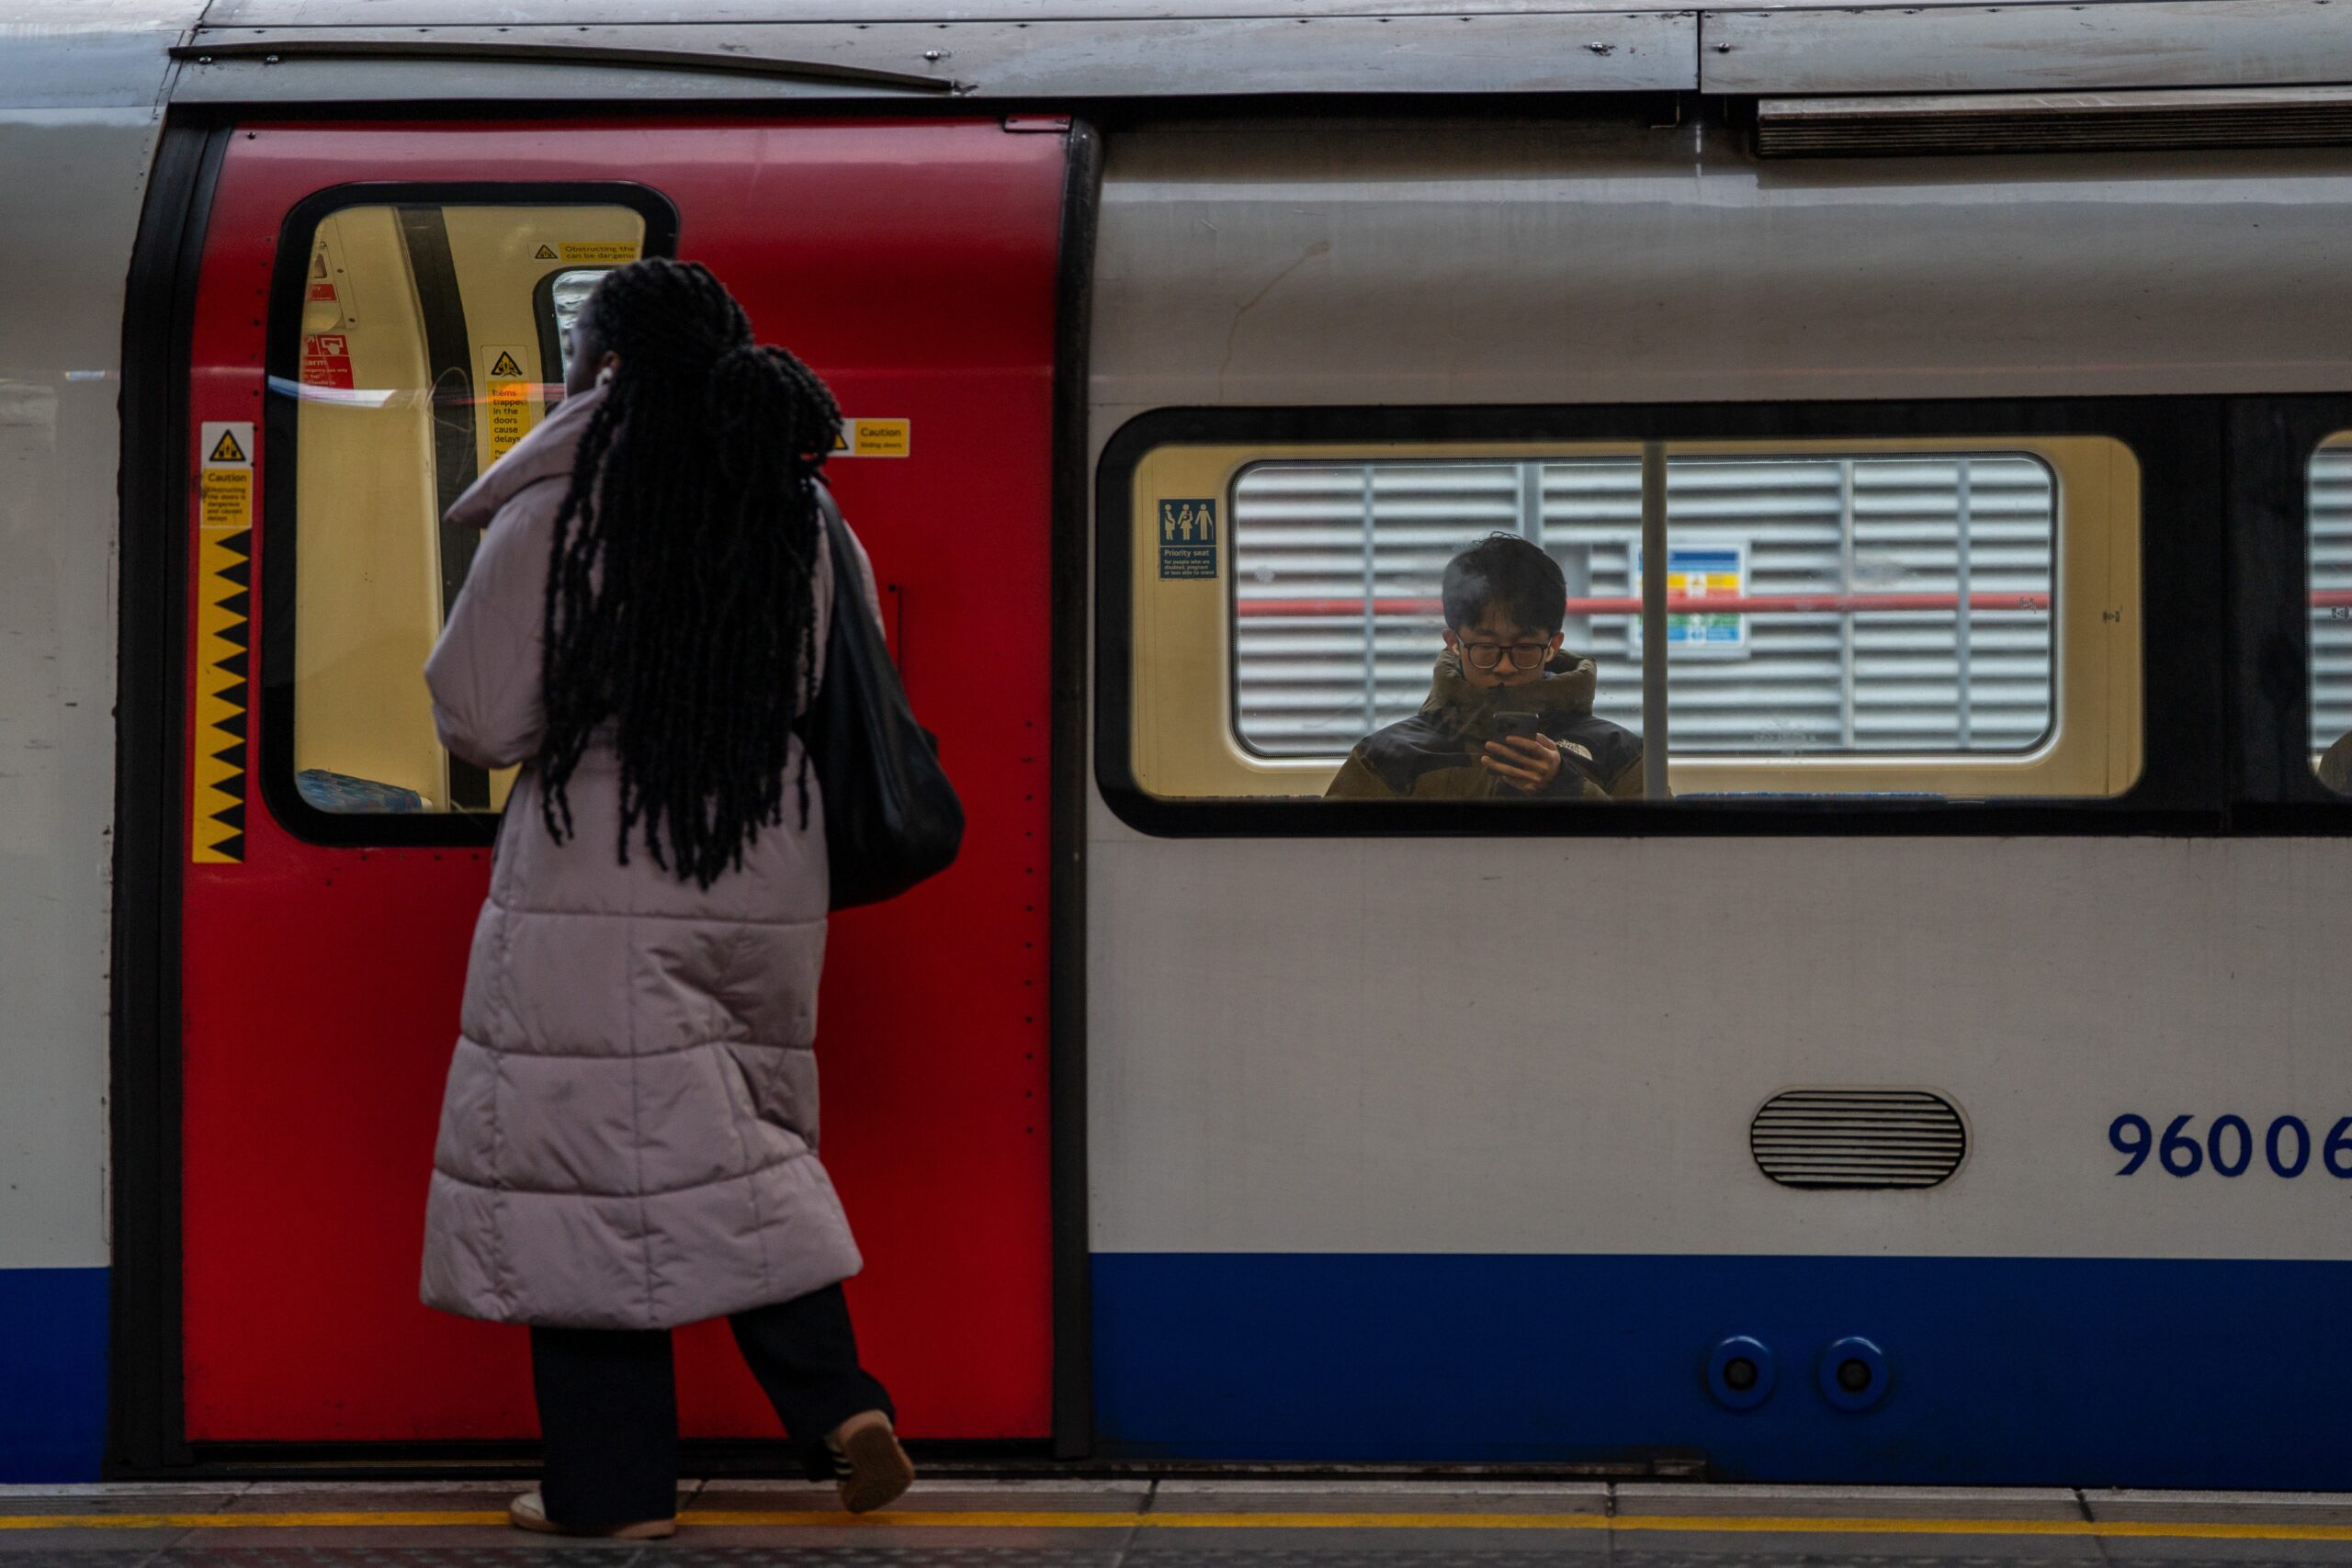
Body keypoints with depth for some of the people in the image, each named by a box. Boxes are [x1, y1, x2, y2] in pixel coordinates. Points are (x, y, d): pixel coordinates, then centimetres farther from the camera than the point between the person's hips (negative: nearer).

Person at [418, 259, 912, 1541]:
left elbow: (481, 721, -5)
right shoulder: (797, 513, 5)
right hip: (764, 888, 5)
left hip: (596, 903, -5)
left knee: (588, 1169, 4)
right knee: (743, 1157, 18)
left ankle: (615, 1484, 8)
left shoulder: (556, 510, -9)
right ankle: (836, 1402, 5)